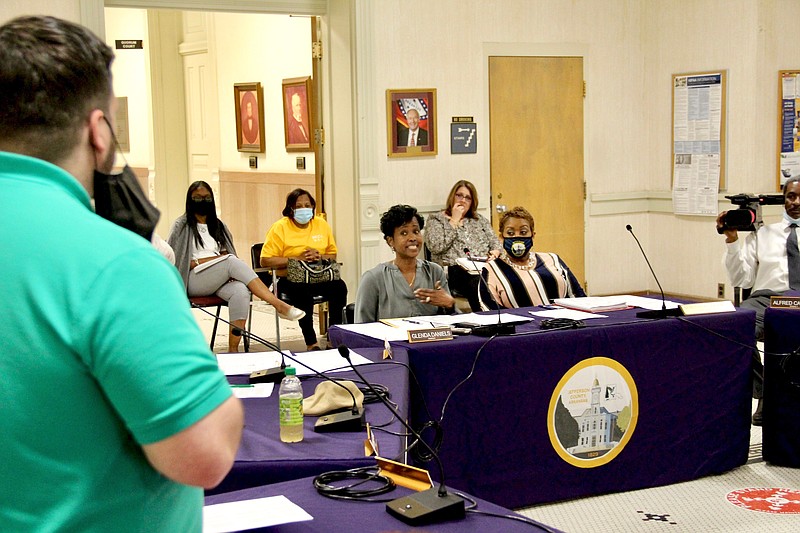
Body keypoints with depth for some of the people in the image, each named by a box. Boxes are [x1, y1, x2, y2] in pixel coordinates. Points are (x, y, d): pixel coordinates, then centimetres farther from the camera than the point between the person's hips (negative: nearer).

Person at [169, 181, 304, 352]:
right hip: (193, 280, -4)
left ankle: (233, 349, -39)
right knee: (232, 261, -32)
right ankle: (279, 305, -38)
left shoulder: (218, 226, 23)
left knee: (240, 291, -33)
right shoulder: (181, 226, 8)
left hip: (219, 280, 4)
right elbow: (173, 258, -2)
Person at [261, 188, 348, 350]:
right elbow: (266, 260, -10)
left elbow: (332, 255, 17)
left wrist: (320, 256, -8)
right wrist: (297, 259, -16)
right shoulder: (280, 228, -3)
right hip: (289, 278, -4)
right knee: (303, 291, -37)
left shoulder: (322, 224, 11)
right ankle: (311, 342, -28)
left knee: (339, 286, -25)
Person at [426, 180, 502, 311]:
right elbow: (435, 246, -6)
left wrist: (495, 252, -2)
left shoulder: (480, 219, 27)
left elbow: (495, 242, 23)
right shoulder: (436, 219, 12)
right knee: (478, 283, -37)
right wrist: (454, 221, 0)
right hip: (454, 269, -4)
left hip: (482, 267, 4)